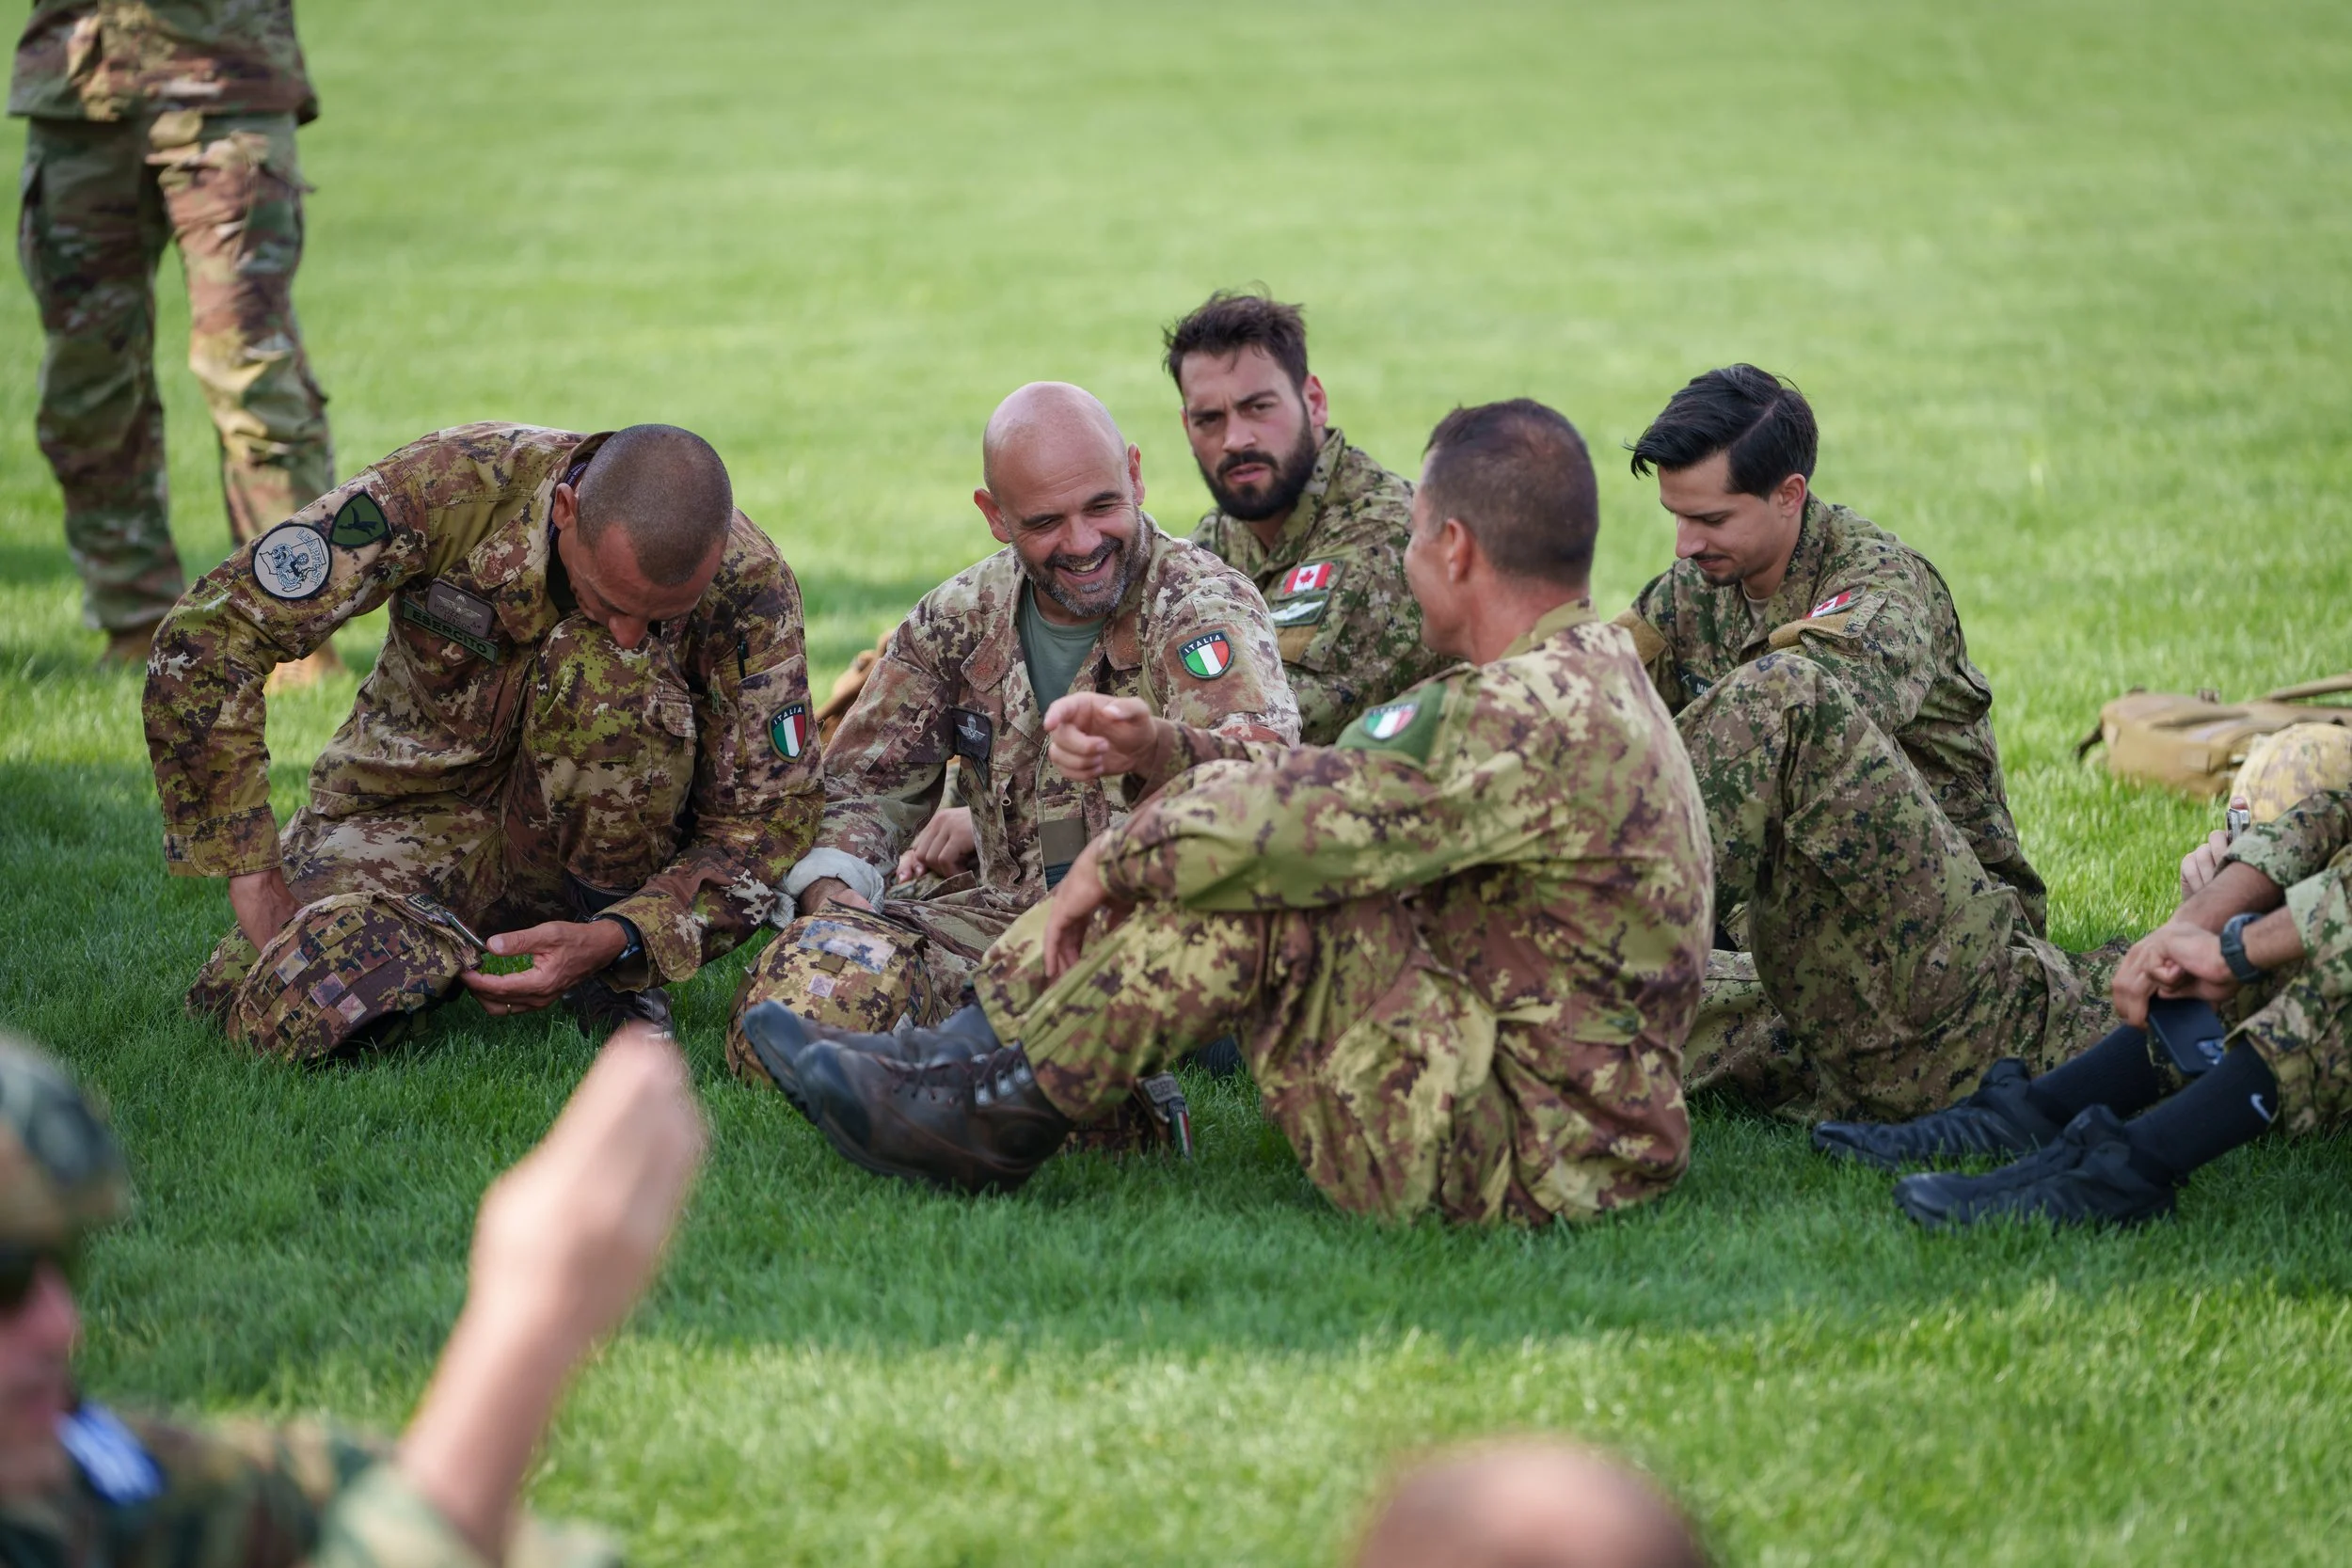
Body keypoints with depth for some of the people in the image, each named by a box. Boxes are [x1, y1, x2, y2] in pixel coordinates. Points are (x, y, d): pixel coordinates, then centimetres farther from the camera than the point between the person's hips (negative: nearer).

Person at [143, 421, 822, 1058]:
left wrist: (617, 942, -32)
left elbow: (770, 814, -16)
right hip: (416, 809, 0)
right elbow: (206, 636, -25)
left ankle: (618, 974, -11)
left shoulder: (748, 581, -22)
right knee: (290, 1007, -31)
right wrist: (255, 880, -27)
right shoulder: (453, 484, -26)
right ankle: (436, 951, 6)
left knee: (605, 669, -33)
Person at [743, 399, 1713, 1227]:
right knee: (1216, 815, 6)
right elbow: (1333, 791, 15)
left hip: (1530, 1165, -10)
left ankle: (991, 1113, -8)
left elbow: (1304, 821, -25)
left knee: (1258, 890, -21)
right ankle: (969, 1054, 4)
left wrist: (1114, 860, -9)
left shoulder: (1541, 716, -22)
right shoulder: (1592, 676, 12)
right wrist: (1162, 751, 3)